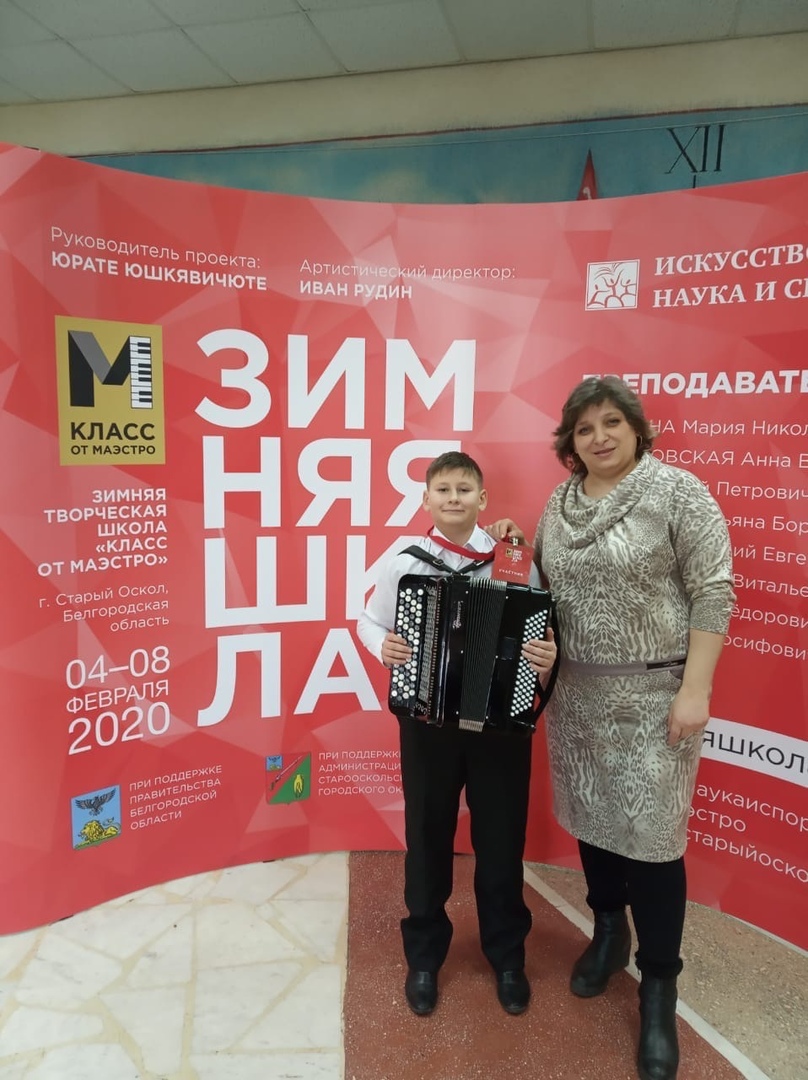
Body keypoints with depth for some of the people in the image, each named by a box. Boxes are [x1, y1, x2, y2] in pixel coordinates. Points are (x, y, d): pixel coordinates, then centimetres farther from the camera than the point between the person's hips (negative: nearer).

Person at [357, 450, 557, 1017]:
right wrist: (383, 647, -14)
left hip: (502, 721, 0)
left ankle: (507, 956, 39)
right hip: (427, 722, 1)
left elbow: (544, 631, -3)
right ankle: (424, 956, 38)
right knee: (428, 841, 15)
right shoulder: (404, 563, -5)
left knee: (501, 841, 15)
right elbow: (369, 622, 6)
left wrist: (548, 656, -23)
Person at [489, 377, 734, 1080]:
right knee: (589, 817, 17)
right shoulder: (559, 502, 7)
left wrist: (695, 689, -16)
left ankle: (659, 988, 23)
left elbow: (713, 592, -12)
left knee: (650, 832, 2)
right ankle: (608, 932, 42)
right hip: (576, 690, 6)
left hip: (651, 693, -5)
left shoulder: (676, 491, -10)